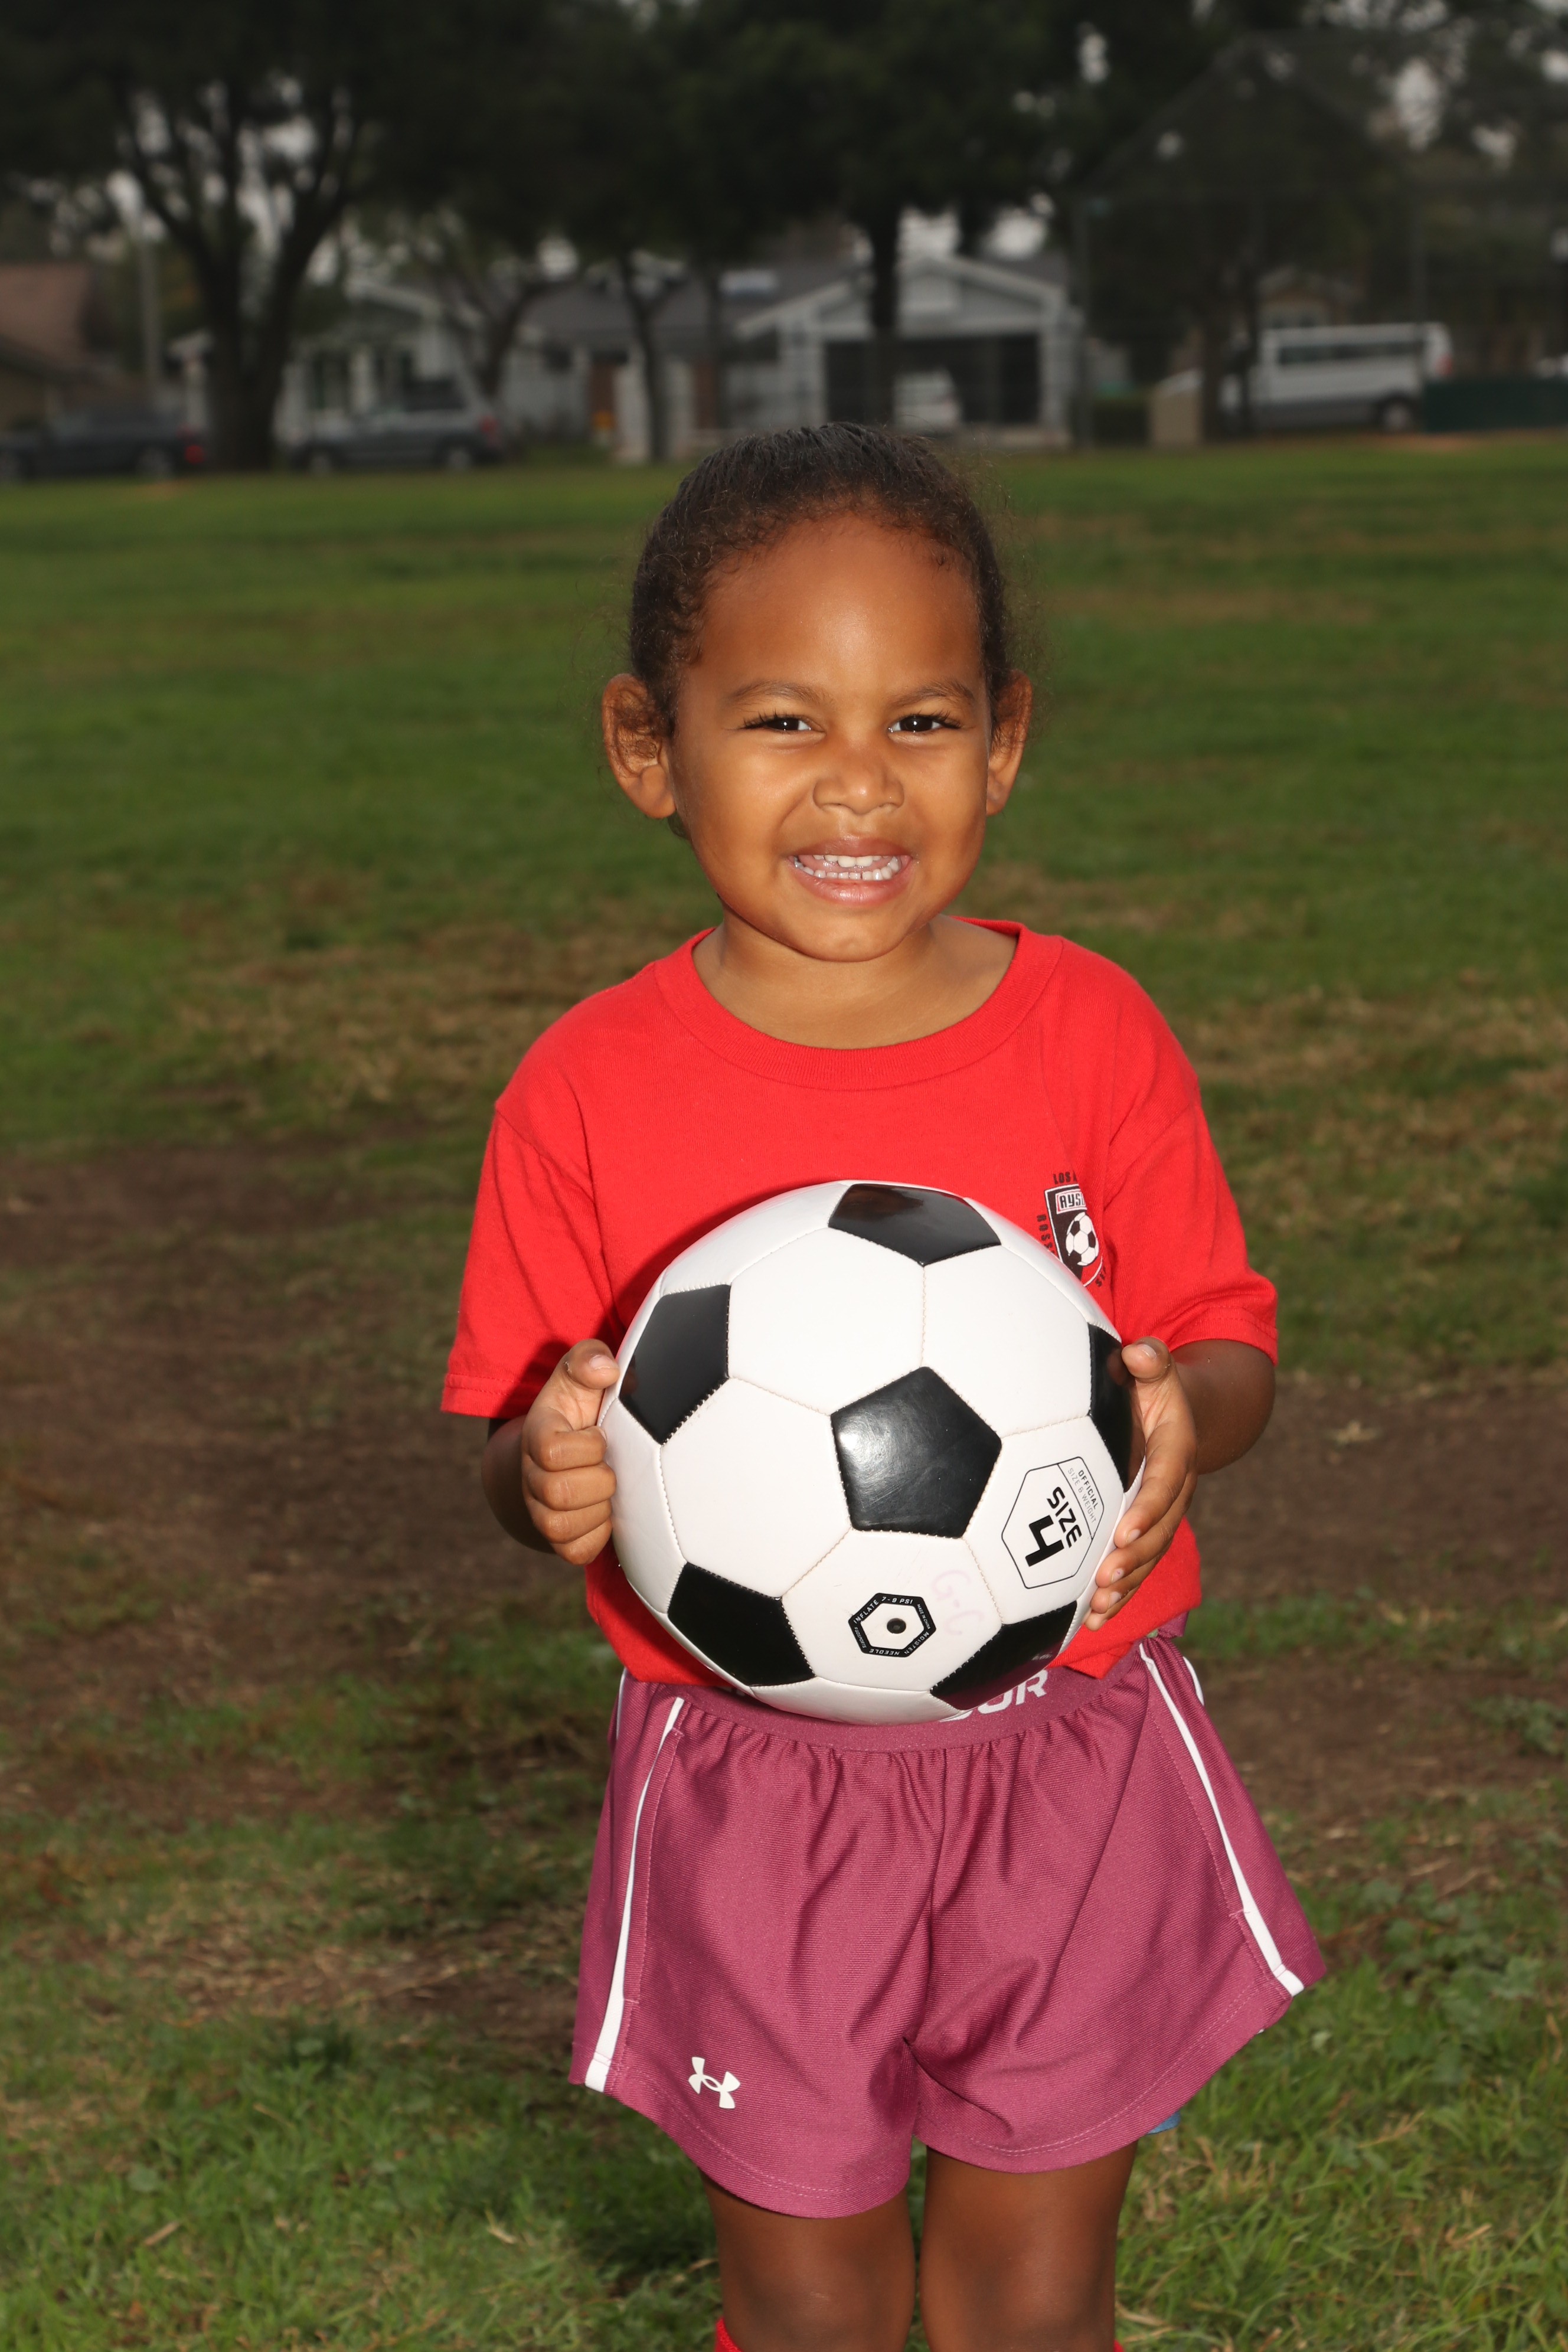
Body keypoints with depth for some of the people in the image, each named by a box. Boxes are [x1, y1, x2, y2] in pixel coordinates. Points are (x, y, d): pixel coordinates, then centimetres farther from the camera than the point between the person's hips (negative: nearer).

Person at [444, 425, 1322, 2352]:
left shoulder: (1094, 1038, -6)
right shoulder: (589, 1092, -8)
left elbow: (1225, 1337, -1)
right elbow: (520, 1439, -3)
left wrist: (1185, 1417, -24)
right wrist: (547, 1475, -27)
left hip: (1070, 1765, 1)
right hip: (751, 1798, -1)